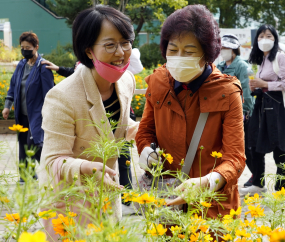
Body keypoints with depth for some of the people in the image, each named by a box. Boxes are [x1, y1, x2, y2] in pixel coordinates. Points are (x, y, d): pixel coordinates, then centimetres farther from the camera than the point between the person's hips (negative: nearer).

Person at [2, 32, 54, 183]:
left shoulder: (43, 67, -12)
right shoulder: (21, 65, 9)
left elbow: (48, 92, -12)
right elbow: (13, 85, 18)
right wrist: (7, 105, 11)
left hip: (36, 114, -7)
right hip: (22, 114, 7)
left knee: (34, 142, -16)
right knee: (23, 144, 11)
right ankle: (26, 175, 21)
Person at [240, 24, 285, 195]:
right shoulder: (259, 60, 18)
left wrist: (264, 84, -15)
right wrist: (255, 88, 7)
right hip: (261, 105, 8)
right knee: (256, 145, 10)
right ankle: (258, 184, 22)